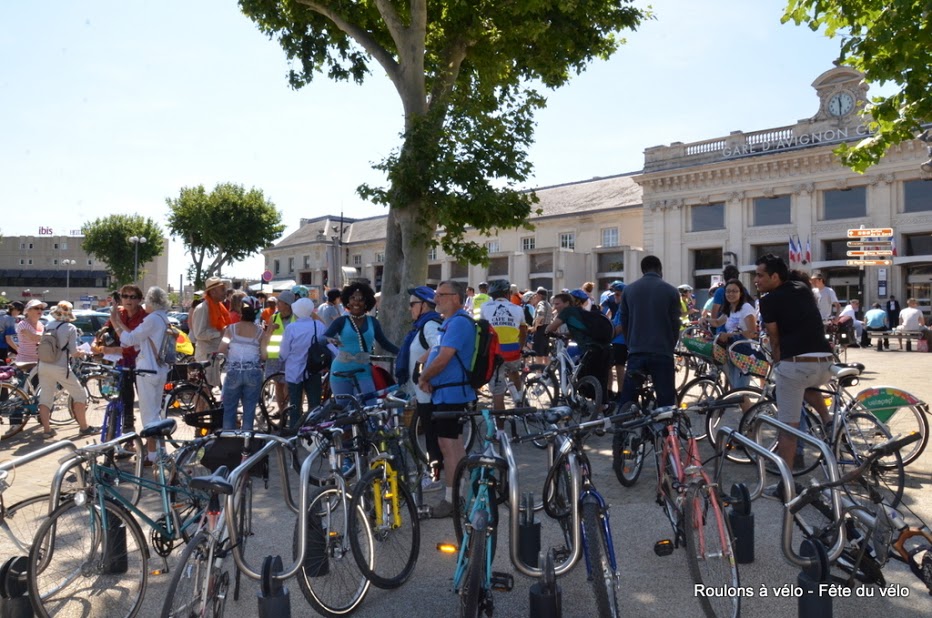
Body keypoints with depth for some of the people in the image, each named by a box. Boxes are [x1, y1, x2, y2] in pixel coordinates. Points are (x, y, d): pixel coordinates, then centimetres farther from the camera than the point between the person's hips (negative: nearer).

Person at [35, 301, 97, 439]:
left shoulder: (48, 326, 7)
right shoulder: (70, 328, -8)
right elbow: (73, 352, -11)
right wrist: (81, 353, 11)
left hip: (43, 365, 6)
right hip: (60, 367, -5)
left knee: (44, 398, 11)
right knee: (80, 395, 6)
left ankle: (46, 430, 13)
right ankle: (84, 427, 8)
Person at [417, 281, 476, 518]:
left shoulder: (458, 323, -17)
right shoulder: (450, 323, 17)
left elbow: (443, 358, -24)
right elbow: (436, 354, 19)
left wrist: (423, 378, -9)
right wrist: (427, 378, 2)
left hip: (451, 393, -11)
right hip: (446, 392, 11)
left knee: (448, 445, -6)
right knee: (454, 443, 17)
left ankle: (451, 499, 1)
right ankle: (457, 494, 28)